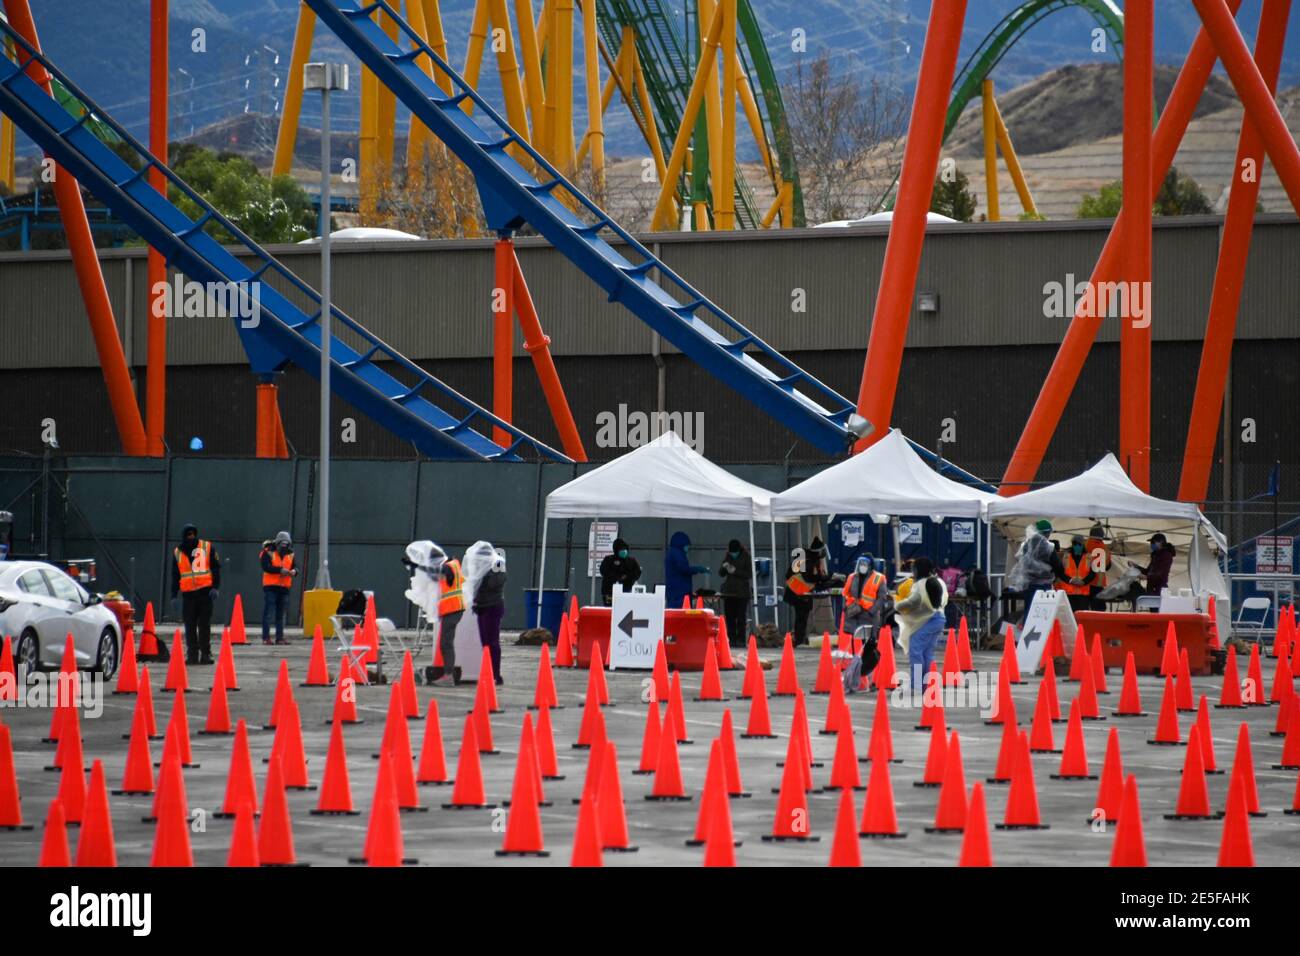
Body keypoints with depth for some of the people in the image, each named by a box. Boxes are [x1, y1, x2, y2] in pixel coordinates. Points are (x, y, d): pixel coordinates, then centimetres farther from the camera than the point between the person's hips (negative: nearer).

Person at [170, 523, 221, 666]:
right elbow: (175, 575, 16)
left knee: (204, 625, 0)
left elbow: (216, 568, 3)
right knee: (190, 626, 0)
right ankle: (192, 655, 4)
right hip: (188, 594, 2)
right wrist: (174, 595, 11)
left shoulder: (207, 547, 4)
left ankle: (205, 654, 4)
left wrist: (215, 587, -7)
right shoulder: (177, 552, 11)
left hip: (205, 593, -2)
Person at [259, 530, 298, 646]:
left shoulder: (290, 554, 12)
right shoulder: (268, 553, -5)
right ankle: (266, 637, -4)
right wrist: (280, 570, -25)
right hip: (270, 587, -5)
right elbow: (266, 567, -17)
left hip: (284, 588, 5)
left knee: (281, 615, 8)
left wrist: (293, 572, -13)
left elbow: (295, 567, 12)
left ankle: (280, 637, 12)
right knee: (268, 613, -6)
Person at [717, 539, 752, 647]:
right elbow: (721, 574, 12)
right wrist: (724, 567, -9)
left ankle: (740, 640, -8)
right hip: (728, 592, 4)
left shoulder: (745, 557, -2)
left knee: (741, 617, -8)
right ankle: (731, 639, 2)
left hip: (742, 592, -4)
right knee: (729, 617, 0)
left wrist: (735, 571, -15)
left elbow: (749, 575, -6)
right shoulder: (728, 557, 10)